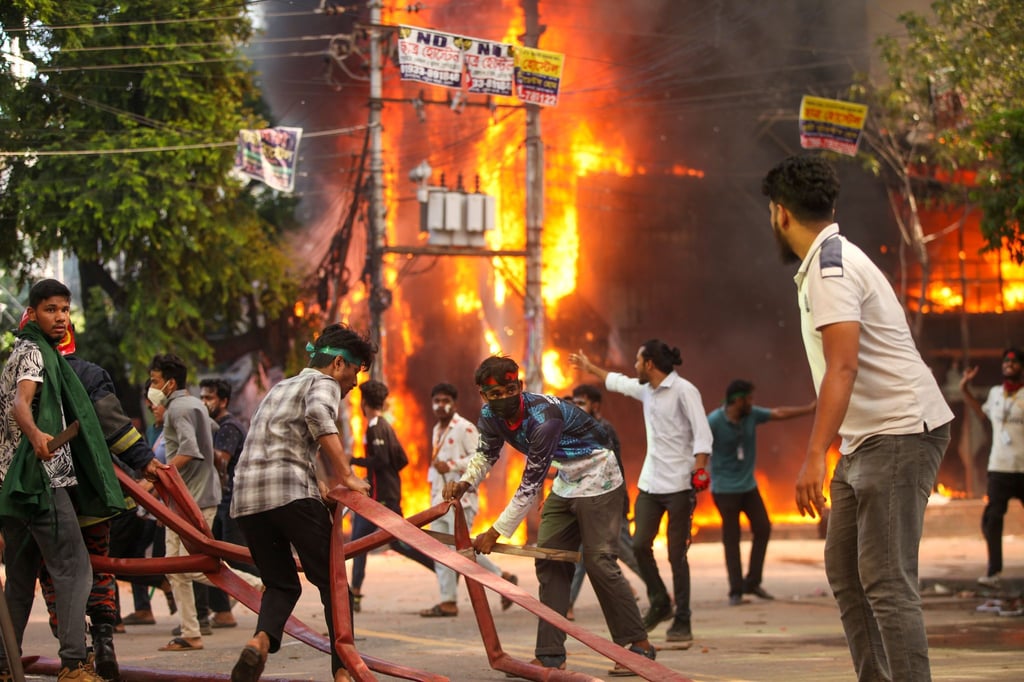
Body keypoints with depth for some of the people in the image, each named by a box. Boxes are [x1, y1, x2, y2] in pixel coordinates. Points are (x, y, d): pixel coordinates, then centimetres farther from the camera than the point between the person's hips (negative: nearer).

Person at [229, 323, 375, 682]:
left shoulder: (280, 388, 32)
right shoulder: (323, 383, 6)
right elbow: (318, 415, -17)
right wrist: (345, 476, -17)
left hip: (246, 497, 7)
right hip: (291, 491, -7)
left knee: (281, 584, 12)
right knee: (330, 580, 1)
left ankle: (261, 640, -17)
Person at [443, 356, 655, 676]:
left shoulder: (544, 417, -33)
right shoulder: (491, 416, -9)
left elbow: (530, 484, -32)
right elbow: (486, 453, 8)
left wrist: (496, 532, -30)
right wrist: (465, 483, -15)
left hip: (599, 481, -8)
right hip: (565, 484, 8)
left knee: (599, 561, -11)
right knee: (549, 562, 2)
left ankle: (639, 646, -1)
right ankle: (551, 655, 3)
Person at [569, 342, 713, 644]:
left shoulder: (683, 391, -10)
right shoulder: (646, 390, 13)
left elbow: (702, 434, -15)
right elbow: (617, 381, 34)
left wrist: (699, 470, -27)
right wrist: (589, 367, 46)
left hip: (679, 485, -7)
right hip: (649, 483, 7)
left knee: (676, 554, -4)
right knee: (640, 545, 1)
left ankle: (682, 621, 3)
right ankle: (659, 604, 19)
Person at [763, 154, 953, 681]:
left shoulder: (831, 267, -15)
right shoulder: (825, 263, 17)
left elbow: (843, 367, -27)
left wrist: (815, 456, -33)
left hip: (899, 432, -11)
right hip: (865, 440, 11)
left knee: (886, 580, -15)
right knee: (845, 573, 11)